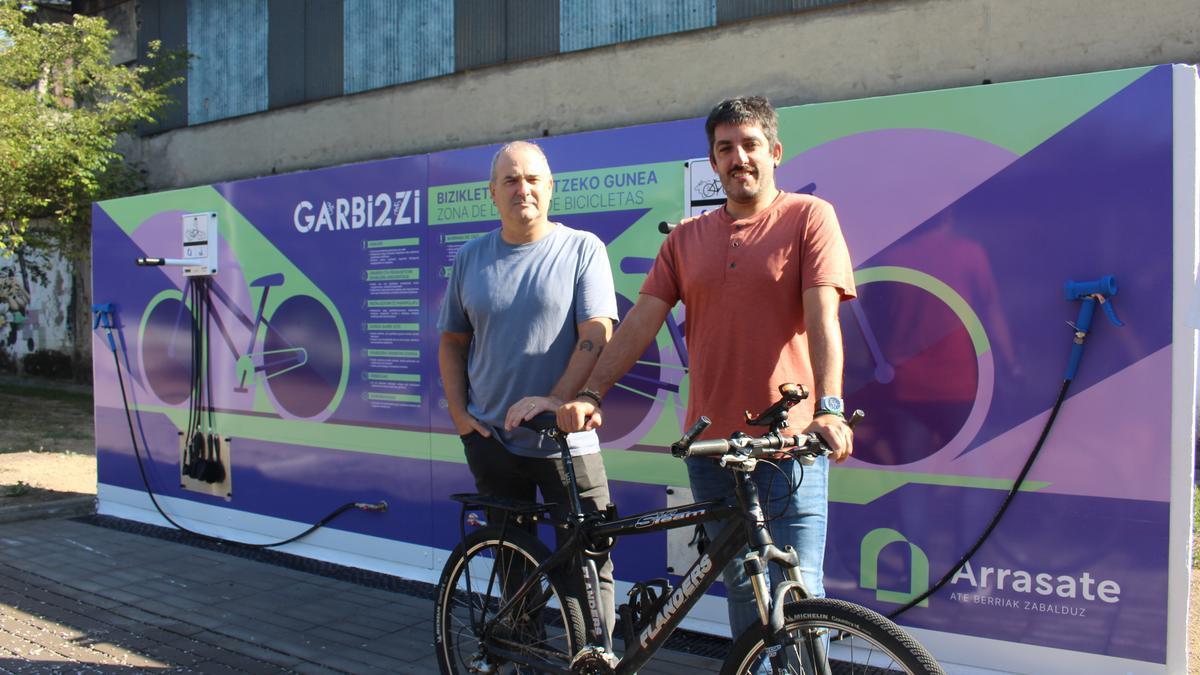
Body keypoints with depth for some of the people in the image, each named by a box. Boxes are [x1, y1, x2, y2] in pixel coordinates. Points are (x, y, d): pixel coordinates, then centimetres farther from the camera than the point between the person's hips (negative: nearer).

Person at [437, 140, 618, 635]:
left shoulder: (582, 249, -2)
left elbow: (596, 335, -10)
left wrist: (557, 399, -22)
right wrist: (459, 413, 4)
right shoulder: (470, 258, 8)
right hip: (492, 441, 4)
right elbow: (451, 342, 15)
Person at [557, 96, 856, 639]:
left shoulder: (809, 216, -1)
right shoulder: (687, 237, 11)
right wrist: (591, 394, -6)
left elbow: (822, 316, -13)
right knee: (741, 589, 15)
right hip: (712, 443, 4)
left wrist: (829, 406, -26)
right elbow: (640, 321, 5)